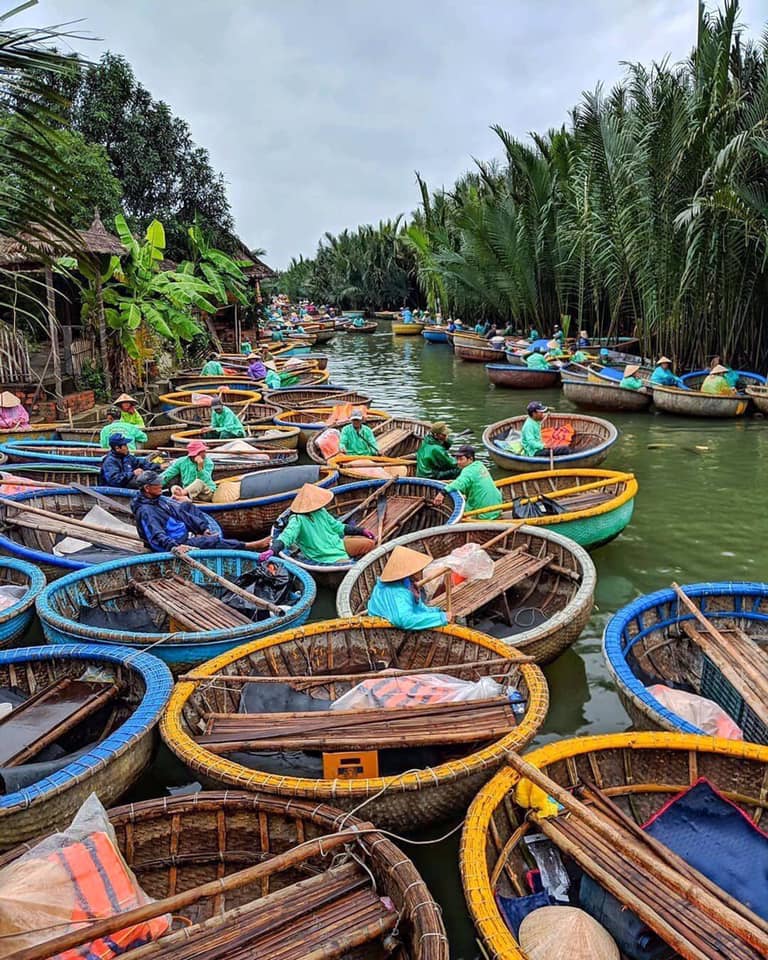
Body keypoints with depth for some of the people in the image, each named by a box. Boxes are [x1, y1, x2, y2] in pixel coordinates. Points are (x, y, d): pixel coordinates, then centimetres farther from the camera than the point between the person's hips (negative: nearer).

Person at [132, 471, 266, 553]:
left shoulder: (160, 500, 9)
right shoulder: (145, 511, -20)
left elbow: (182, 514, 11)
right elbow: (157, 535, -31)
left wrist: (203, 528, 5)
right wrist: (174, 547, -47)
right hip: (176, 542, -10)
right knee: (213, 541, -16)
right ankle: (249, 546, -15)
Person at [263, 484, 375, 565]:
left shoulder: (321, 512, 6)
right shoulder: (298, 519, -17)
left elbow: (337, 526, 18)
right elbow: (287, 536, -32)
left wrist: (361, 530, 16)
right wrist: (272, 550, -52)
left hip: (339, 545, 8)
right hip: (328, 558, -8)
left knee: (369, 543, 0)